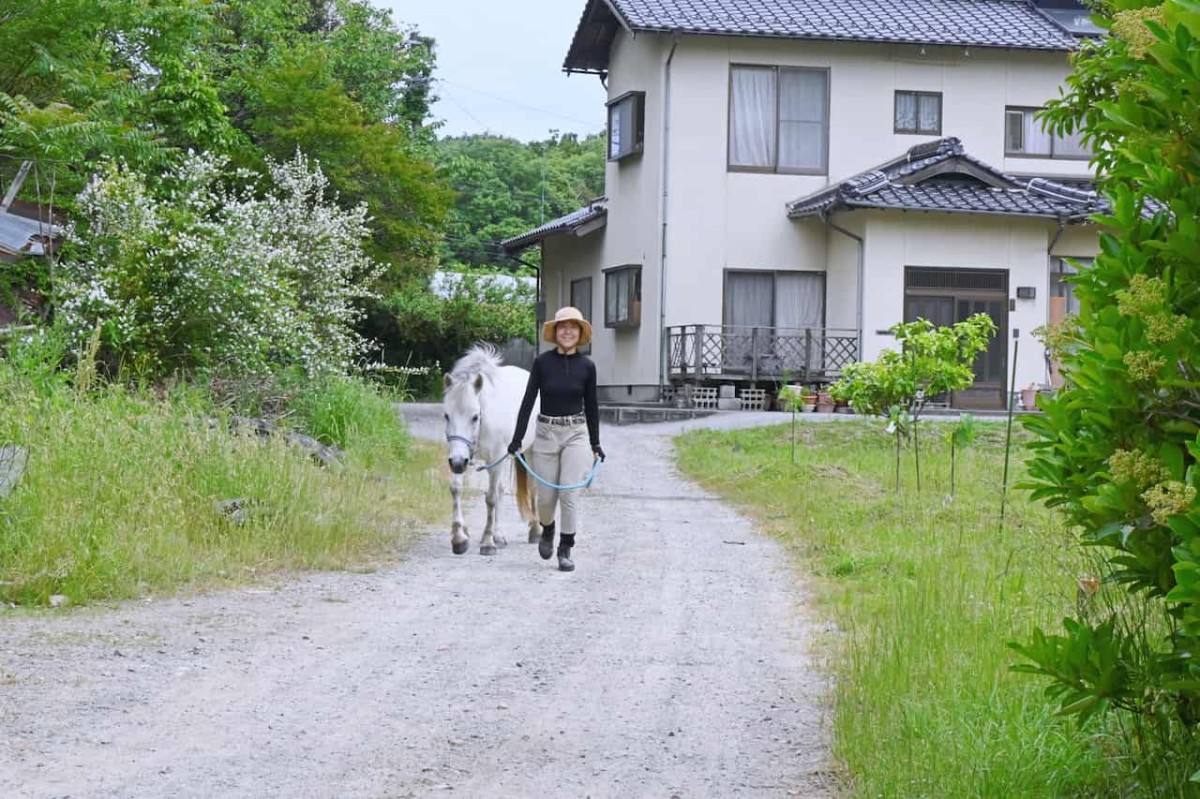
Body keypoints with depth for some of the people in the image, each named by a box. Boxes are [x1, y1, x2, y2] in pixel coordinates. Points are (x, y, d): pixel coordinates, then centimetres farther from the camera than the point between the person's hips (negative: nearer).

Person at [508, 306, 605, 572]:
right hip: (546, 433, 0)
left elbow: (591, 406, 7)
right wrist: (517, 440, -7)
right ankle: (547, 530, 38)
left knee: (570, 494, -7)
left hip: (576, 434, 0)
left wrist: (596, 445, 8)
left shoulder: (587, 366, -1)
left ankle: (565, 550, 4)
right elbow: (528, 401, -3)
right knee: (546, 496, 6)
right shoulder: (542, 362, -4)